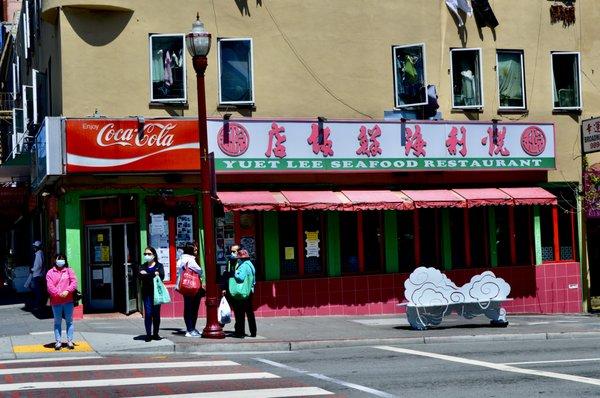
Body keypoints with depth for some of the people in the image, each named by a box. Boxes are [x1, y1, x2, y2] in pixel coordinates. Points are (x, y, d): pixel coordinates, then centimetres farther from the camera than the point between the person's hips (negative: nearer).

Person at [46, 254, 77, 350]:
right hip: (56, 301, 0)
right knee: (57, 322, 4)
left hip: (68, 300, 1)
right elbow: (50, 286, -5)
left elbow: (74, 282, -1)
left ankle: (69, 341, 6)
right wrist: (58, 293, -17)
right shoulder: (50, 273, 6)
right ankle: (58, 341, 7)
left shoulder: (69, 271, 9)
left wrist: (67, 291, -16)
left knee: (69, 321, 3)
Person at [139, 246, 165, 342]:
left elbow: (161, 276, -10)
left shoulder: (159, 266, 8)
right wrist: (154, 275, -16)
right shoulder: (143, 267, 13)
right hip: (147, 293, 1)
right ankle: (148, 334, -4)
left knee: (156, 313, 3)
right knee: (148, 313, -7)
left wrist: (147, 275, -12)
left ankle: (155, 334, 12)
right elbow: (141, 277, -6)